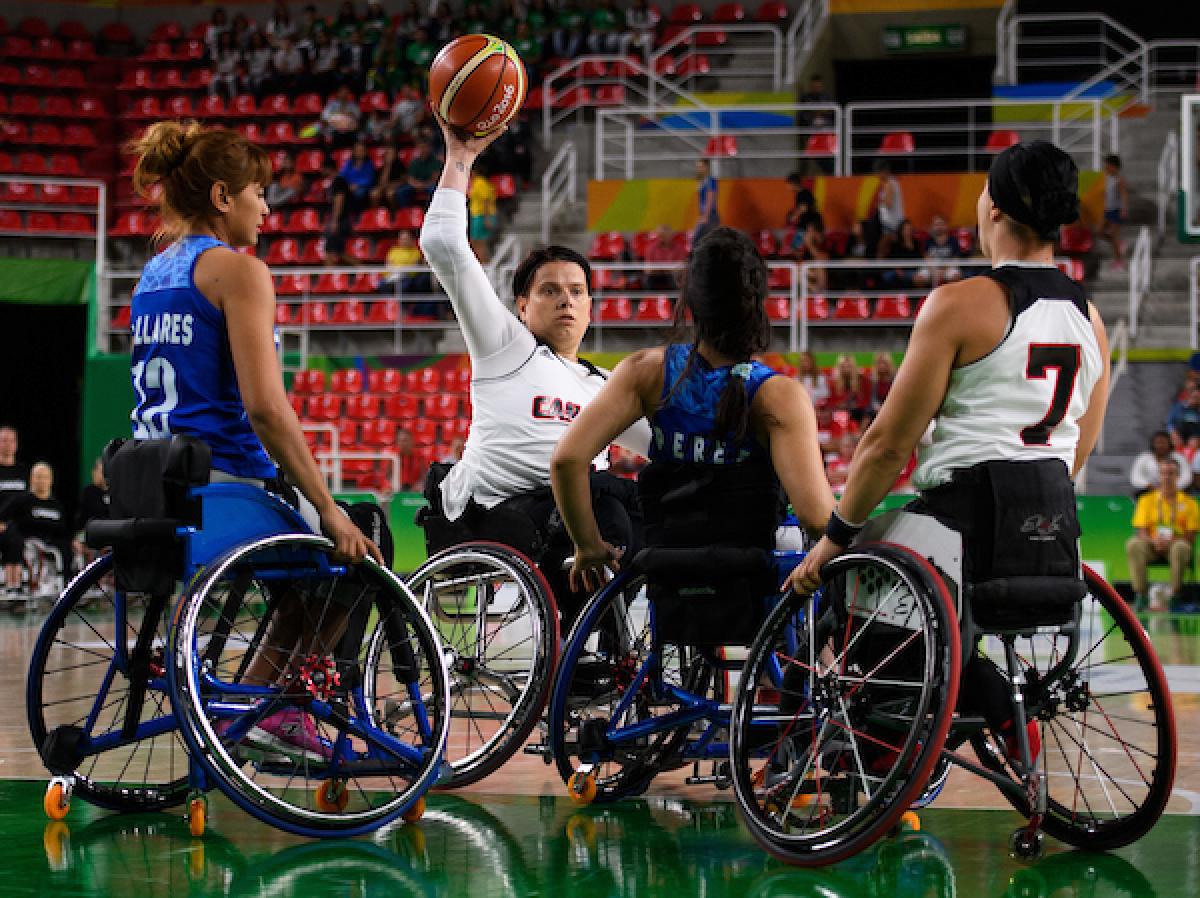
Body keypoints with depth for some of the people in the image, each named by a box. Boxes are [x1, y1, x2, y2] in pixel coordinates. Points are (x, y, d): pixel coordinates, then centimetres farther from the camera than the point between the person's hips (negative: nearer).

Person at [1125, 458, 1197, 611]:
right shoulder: (1147, 500, 12)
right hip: (1152, 547, 2)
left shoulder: (1188, 503, 8)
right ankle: (1140, 596, -31)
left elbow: (1191, 536, 0)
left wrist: (1171, 541, -20)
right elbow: (1140, 531, 3)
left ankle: (1175, 595, -31)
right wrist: (1154, 540, -20)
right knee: (1133, 544, -31)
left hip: (1176, 545, -2)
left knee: (1181, 547, -38)